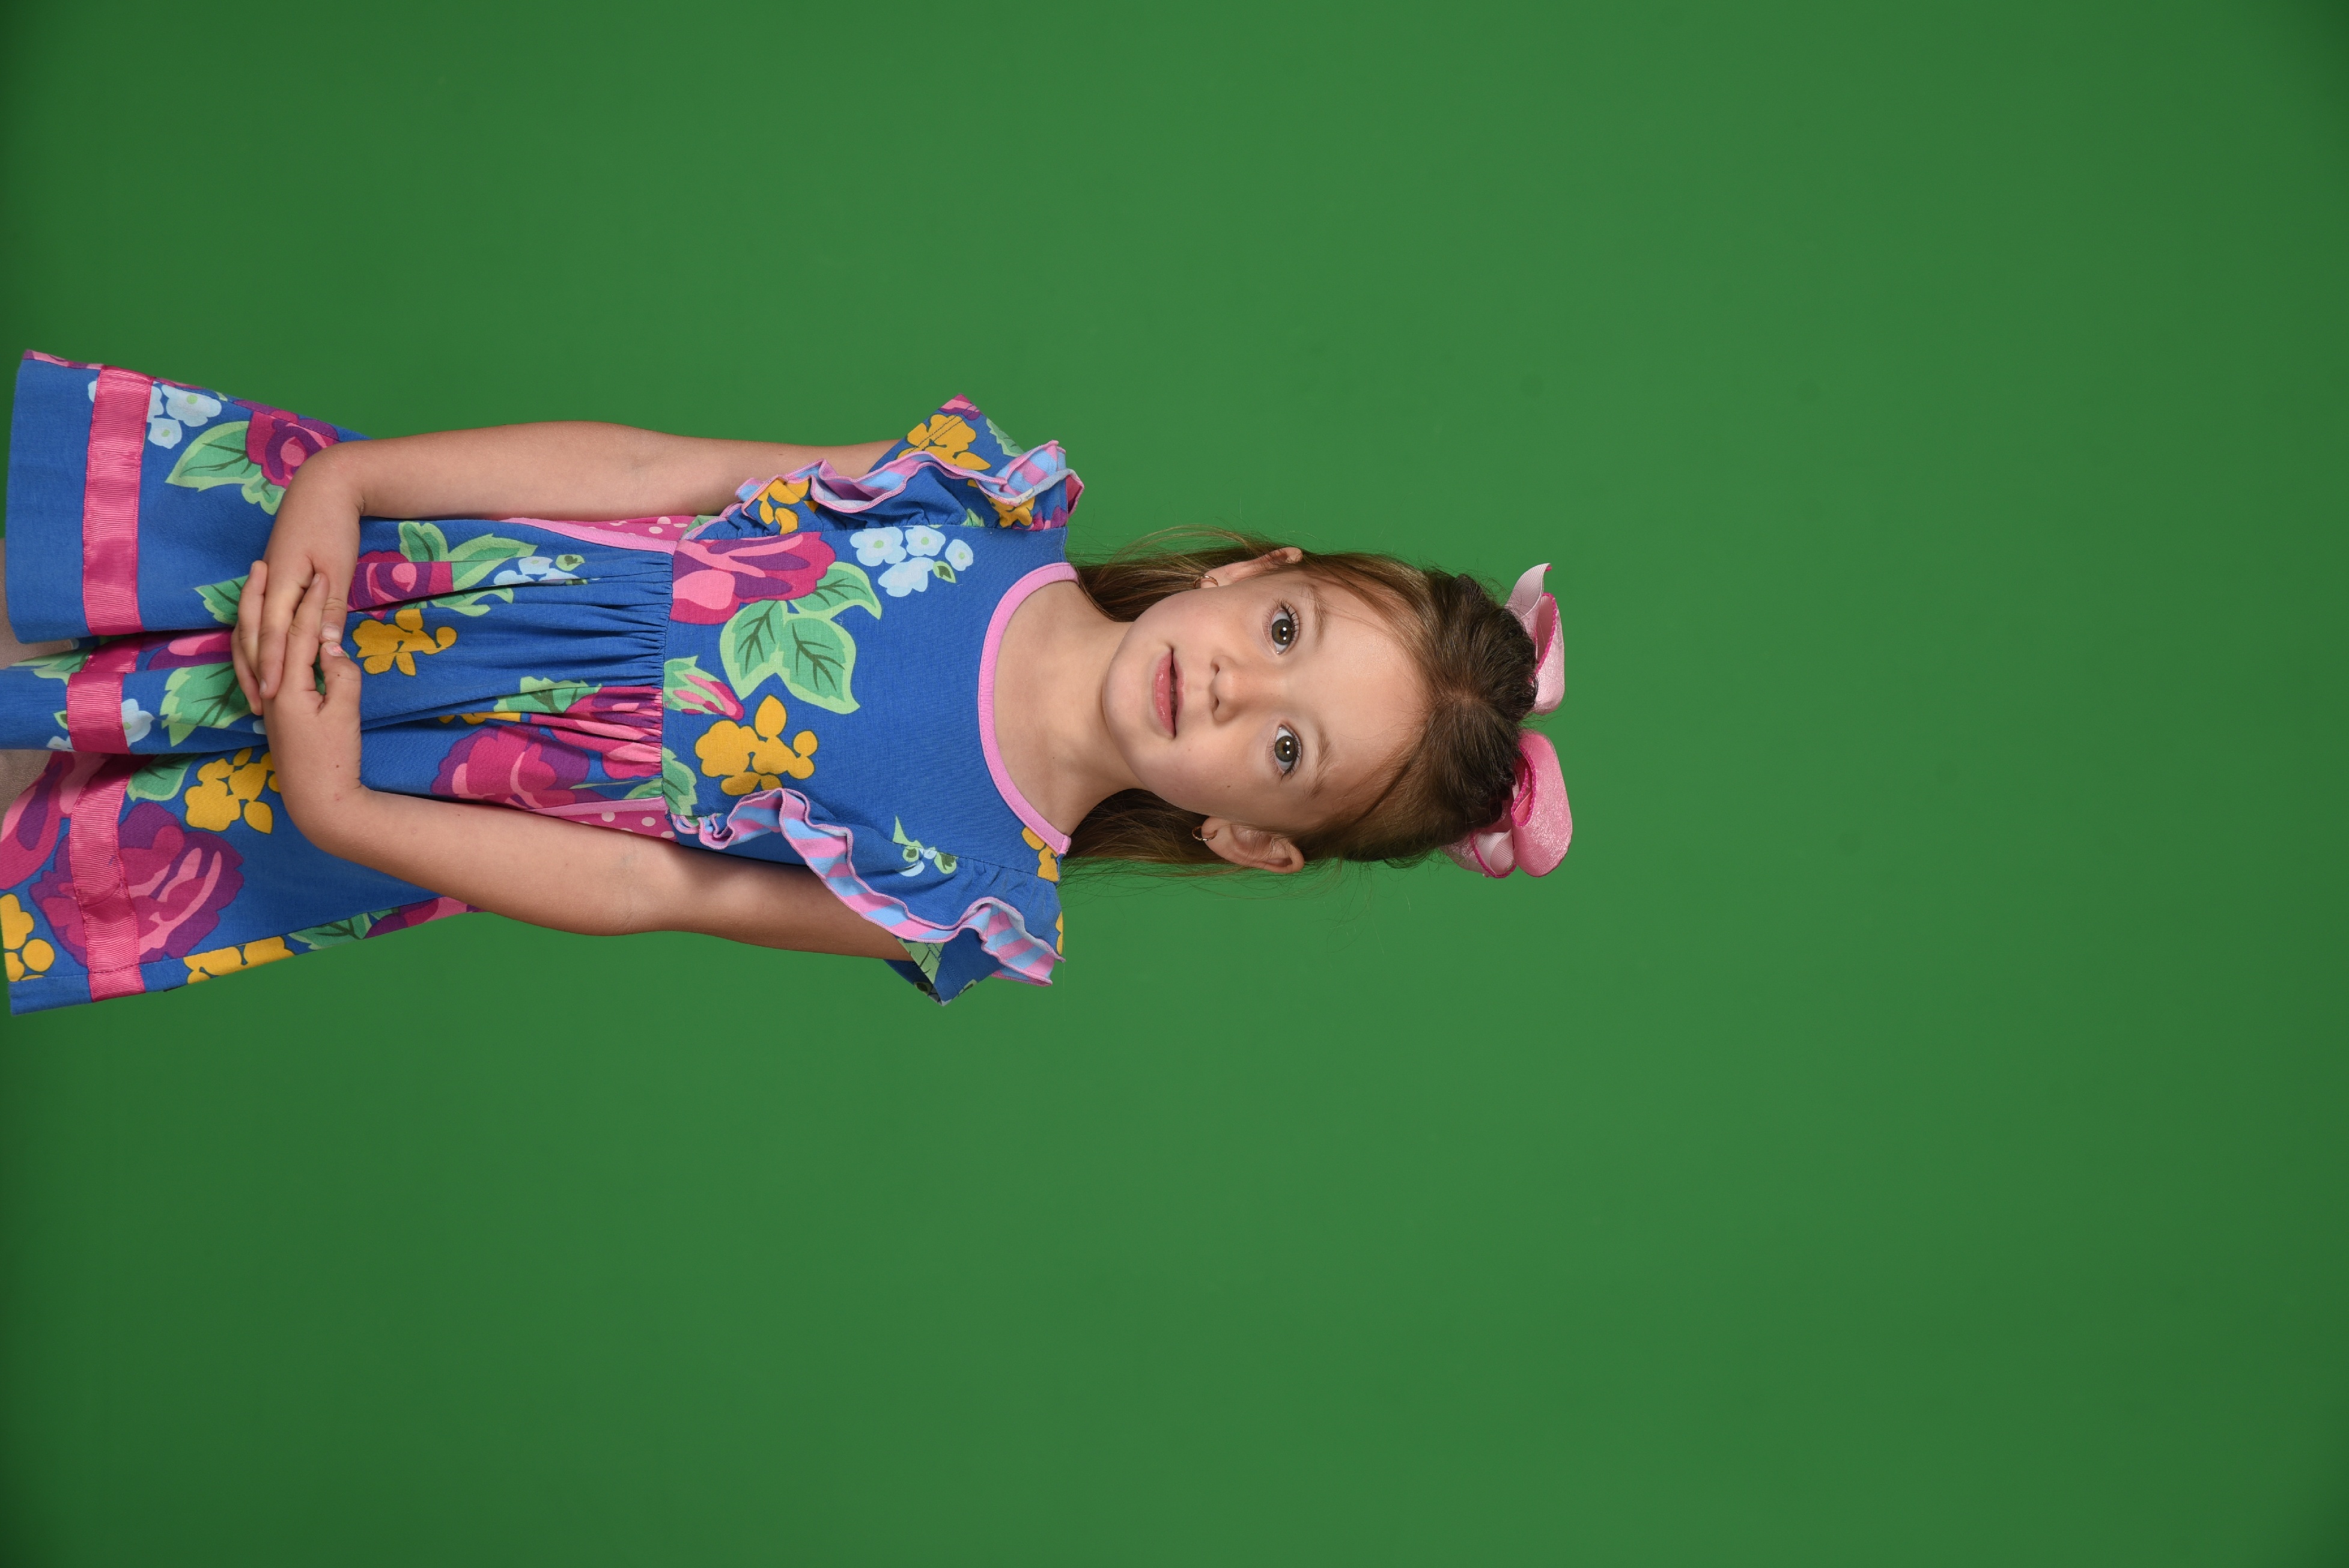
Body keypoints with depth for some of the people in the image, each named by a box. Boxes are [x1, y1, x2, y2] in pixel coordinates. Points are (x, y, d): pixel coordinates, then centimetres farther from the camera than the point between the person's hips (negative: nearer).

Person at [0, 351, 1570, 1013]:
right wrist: (344, 482, -20)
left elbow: (645, 889, -14)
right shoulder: (987, 497, -14)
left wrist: (333, 807, -18)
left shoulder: (979, 905, -17)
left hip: (391, 808, -2)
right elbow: (639, 468, -11)